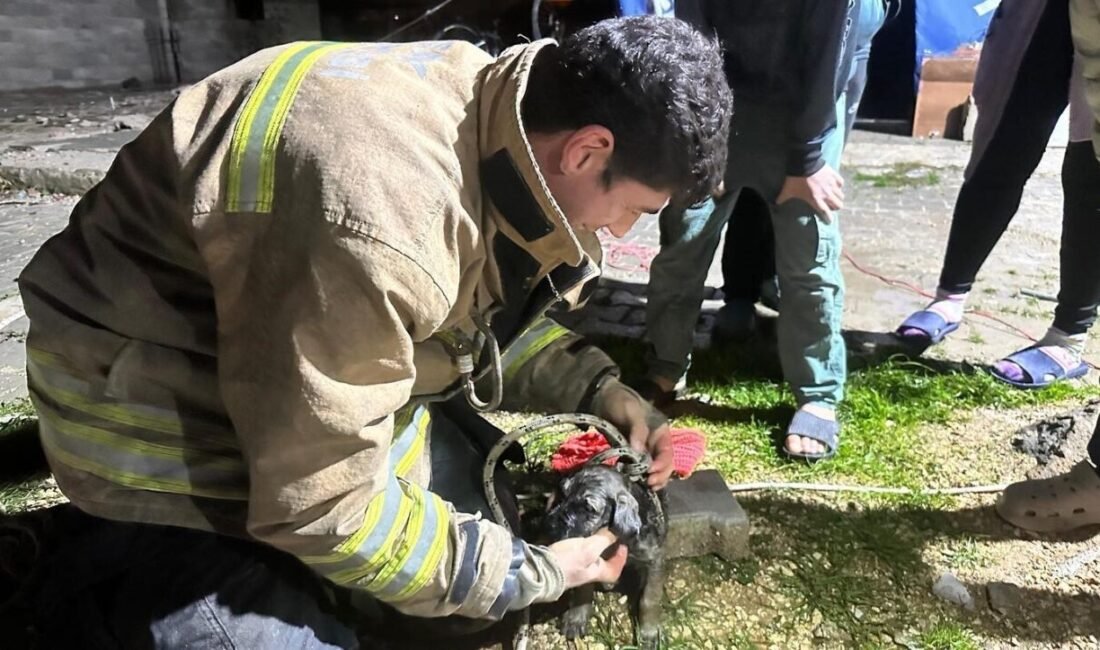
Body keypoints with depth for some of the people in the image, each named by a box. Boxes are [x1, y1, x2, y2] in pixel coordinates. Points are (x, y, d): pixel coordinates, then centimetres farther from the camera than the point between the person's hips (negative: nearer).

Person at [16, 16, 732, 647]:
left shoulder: (498, 111, -9)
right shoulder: (379, 226, -38)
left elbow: (490, 314, 8)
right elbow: (320, 505, -27)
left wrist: (600, 390, -5)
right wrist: (527, 574, -16)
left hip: (332, 379, 8)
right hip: (162, 409, -8)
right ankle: (111, 570, 11)